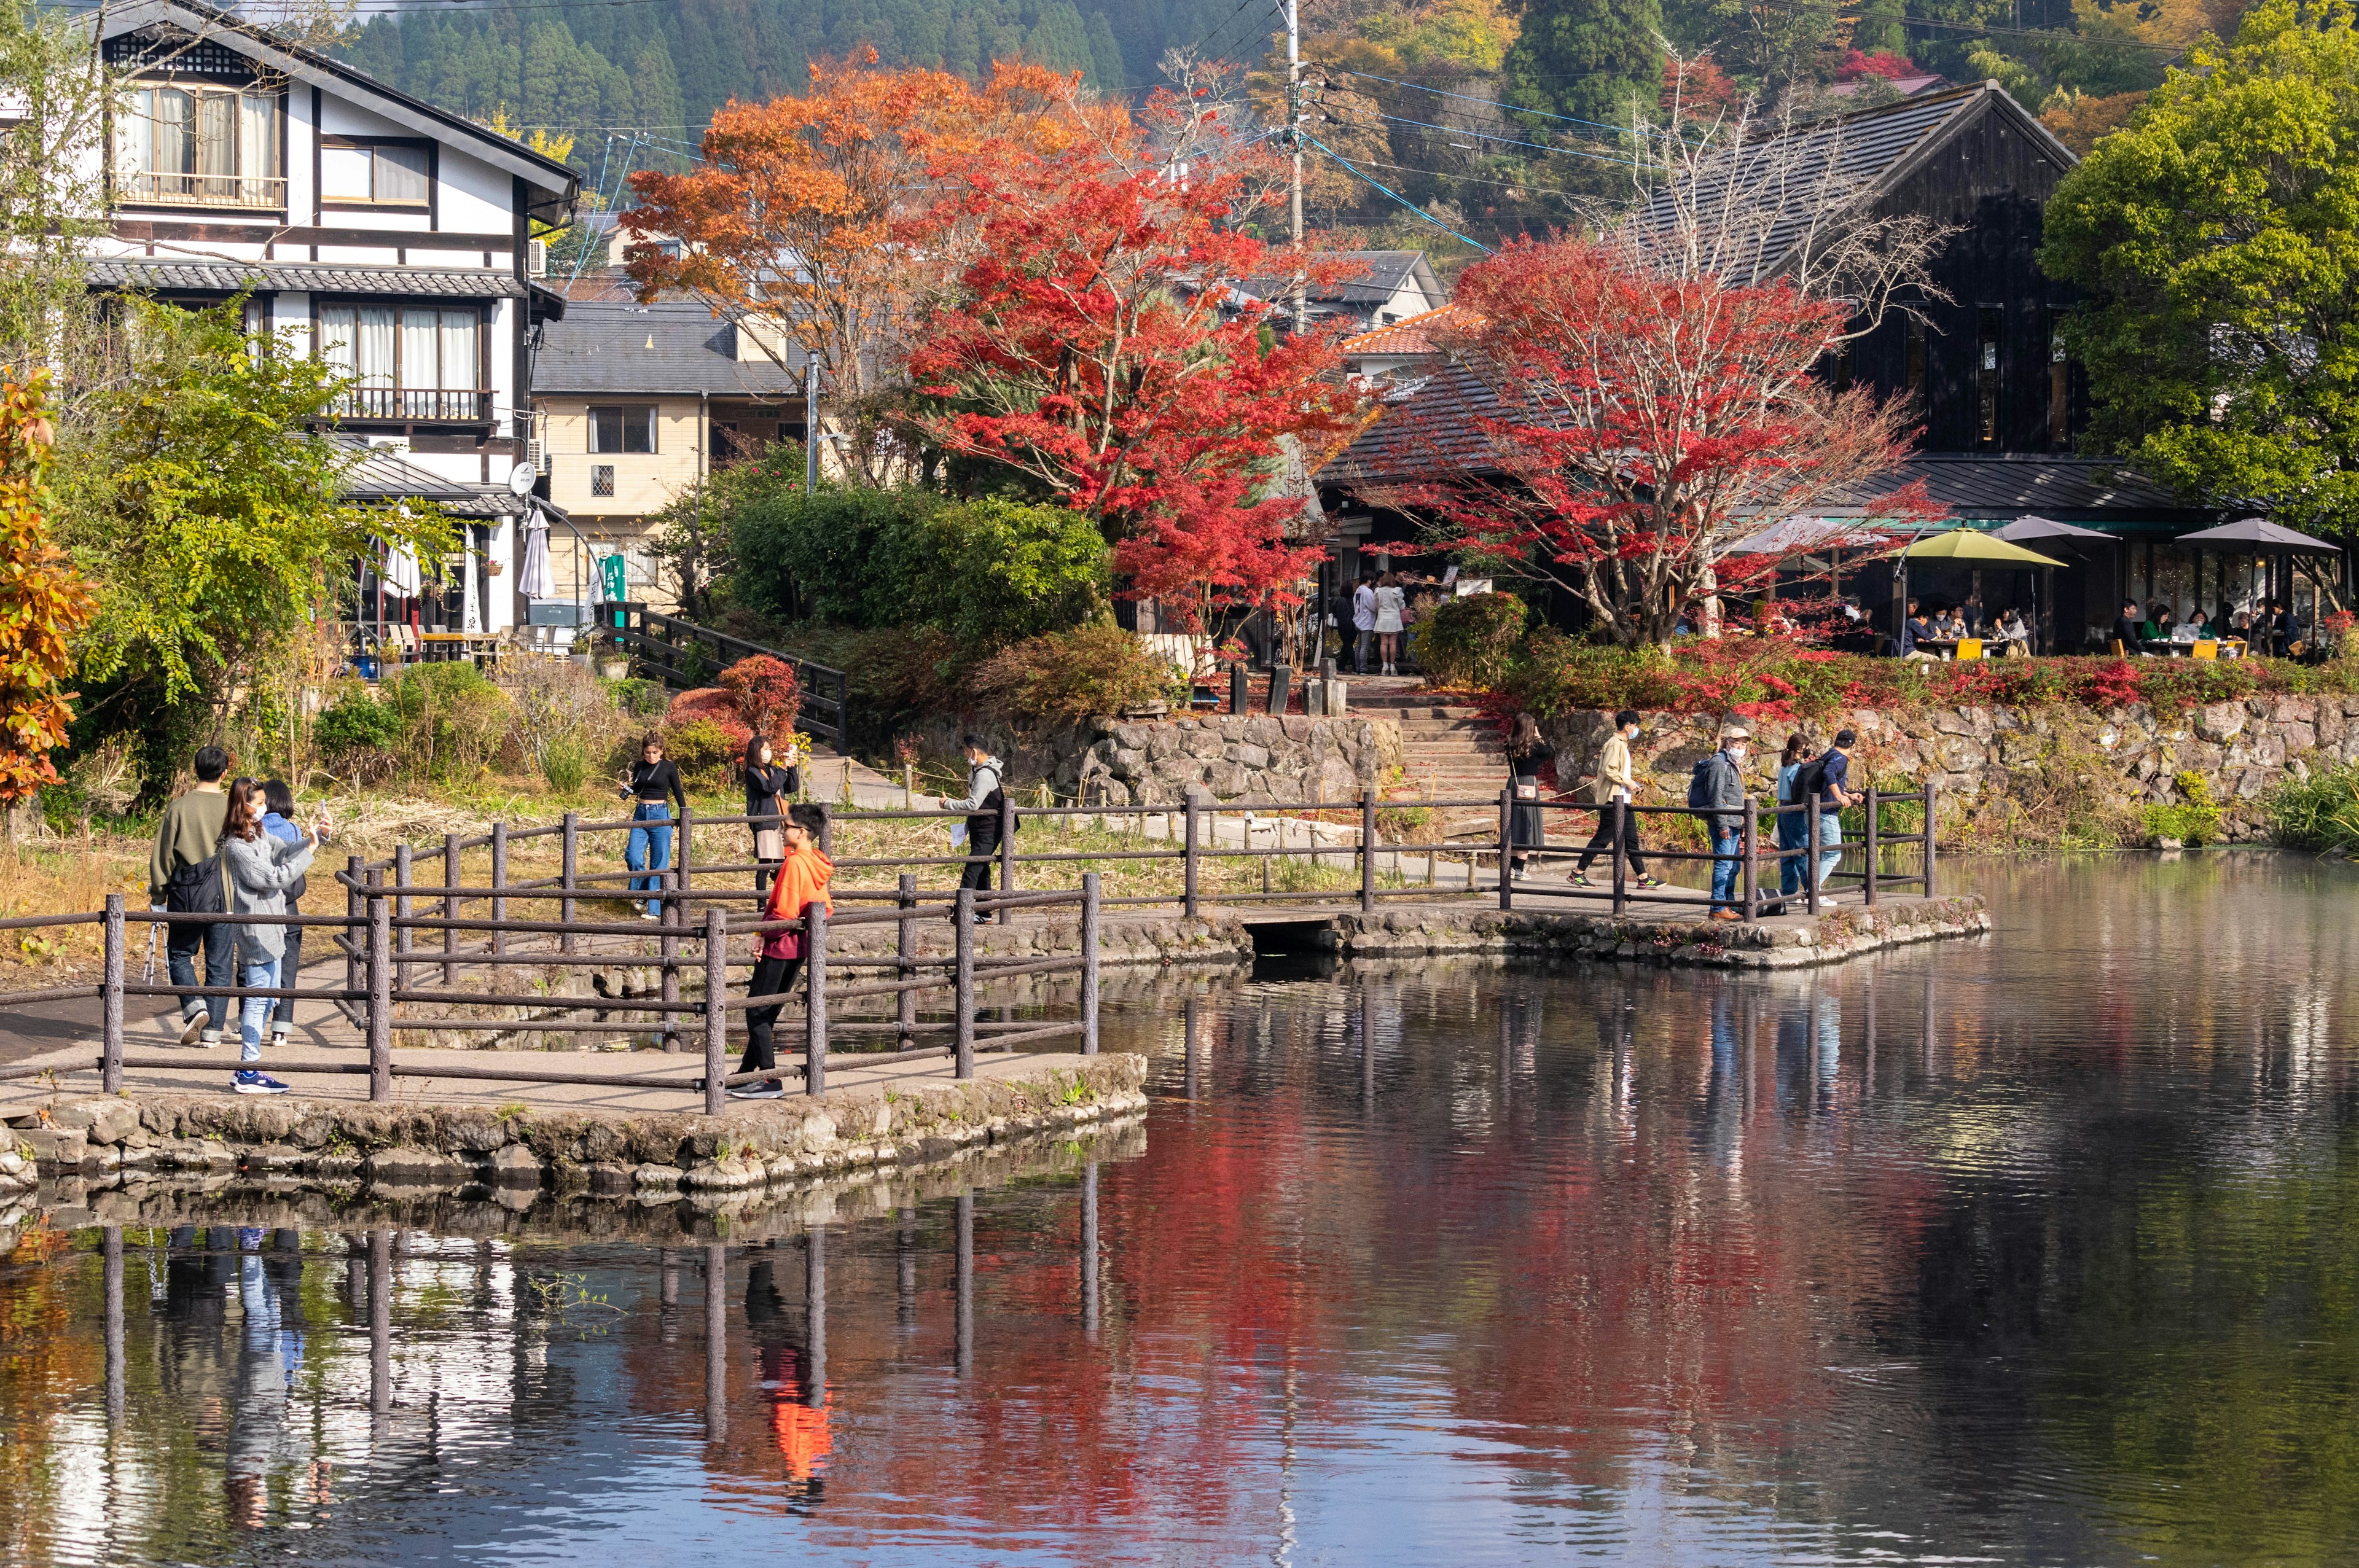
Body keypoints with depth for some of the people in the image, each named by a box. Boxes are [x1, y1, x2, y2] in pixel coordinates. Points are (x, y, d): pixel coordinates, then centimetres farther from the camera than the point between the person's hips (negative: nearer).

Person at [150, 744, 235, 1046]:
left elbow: (162, 857, -1)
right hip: (224, 896, 1)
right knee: (219, 963, 6)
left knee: (180, 954, 14)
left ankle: (194, 1005, -9)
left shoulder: (179, 808, -4)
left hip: (186, 895, -1)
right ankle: (212, 1030, 4)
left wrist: (158, 895, 10)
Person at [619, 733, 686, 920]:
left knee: (659, 864, -3)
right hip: (641, 814, 4)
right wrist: (627, 788, -3)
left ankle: (656, 909, 0)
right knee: (633, 857, -8)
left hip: (660, 816, -4)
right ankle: (642, 892, 18)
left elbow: (678, 793, 2)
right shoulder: (639, 767, 7)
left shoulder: (669, 767, -4)